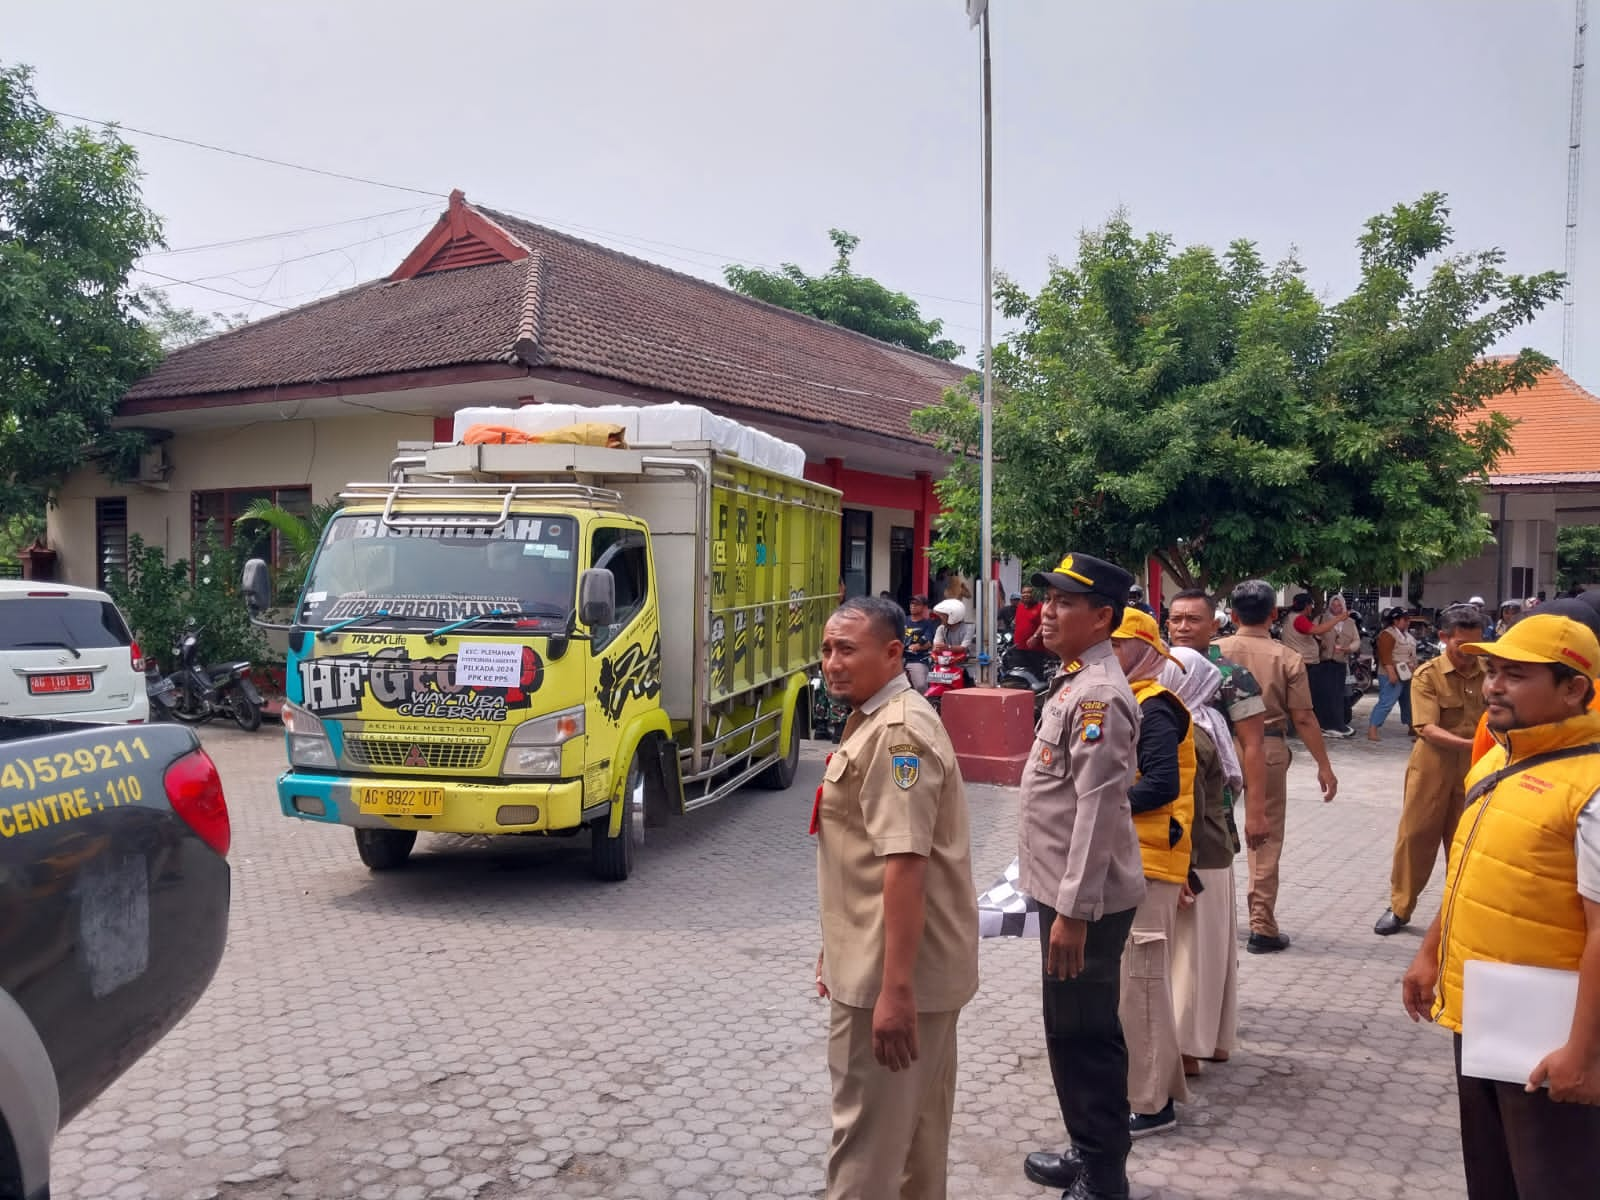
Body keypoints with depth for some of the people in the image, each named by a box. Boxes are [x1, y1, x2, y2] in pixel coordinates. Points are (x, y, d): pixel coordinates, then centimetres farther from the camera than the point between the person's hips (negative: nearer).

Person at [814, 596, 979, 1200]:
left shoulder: (897, 732, -20)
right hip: (920, 959, 10)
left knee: (869, 1134, -1)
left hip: (892, 970, -10)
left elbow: (905, 863, -27)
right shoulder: (875, 720, 13)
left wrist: (894, 987, -30)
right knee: (917, 1122, 20)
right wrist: (839, 947, 24)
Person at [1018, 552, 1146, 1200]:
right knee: (1072, 1032, 20)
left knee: (1084, 1037, 2)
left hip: (1084, 900, -10)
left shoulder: (1099, 694, -20)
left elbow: (1097, 809, -24)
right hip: (1063, 889, 10)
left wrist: (1073, 910, -24)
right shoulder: (1074, 681, 11)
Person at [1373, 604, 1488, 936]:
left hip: (1476, 769, 2)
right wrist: (1468, 743, -30)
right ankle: (1400, 907, 18)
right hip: (1433, 768, -2)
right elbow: (1428, 729, -16)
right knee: (1415, 836, 5)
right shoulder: (1427, 675, -9)